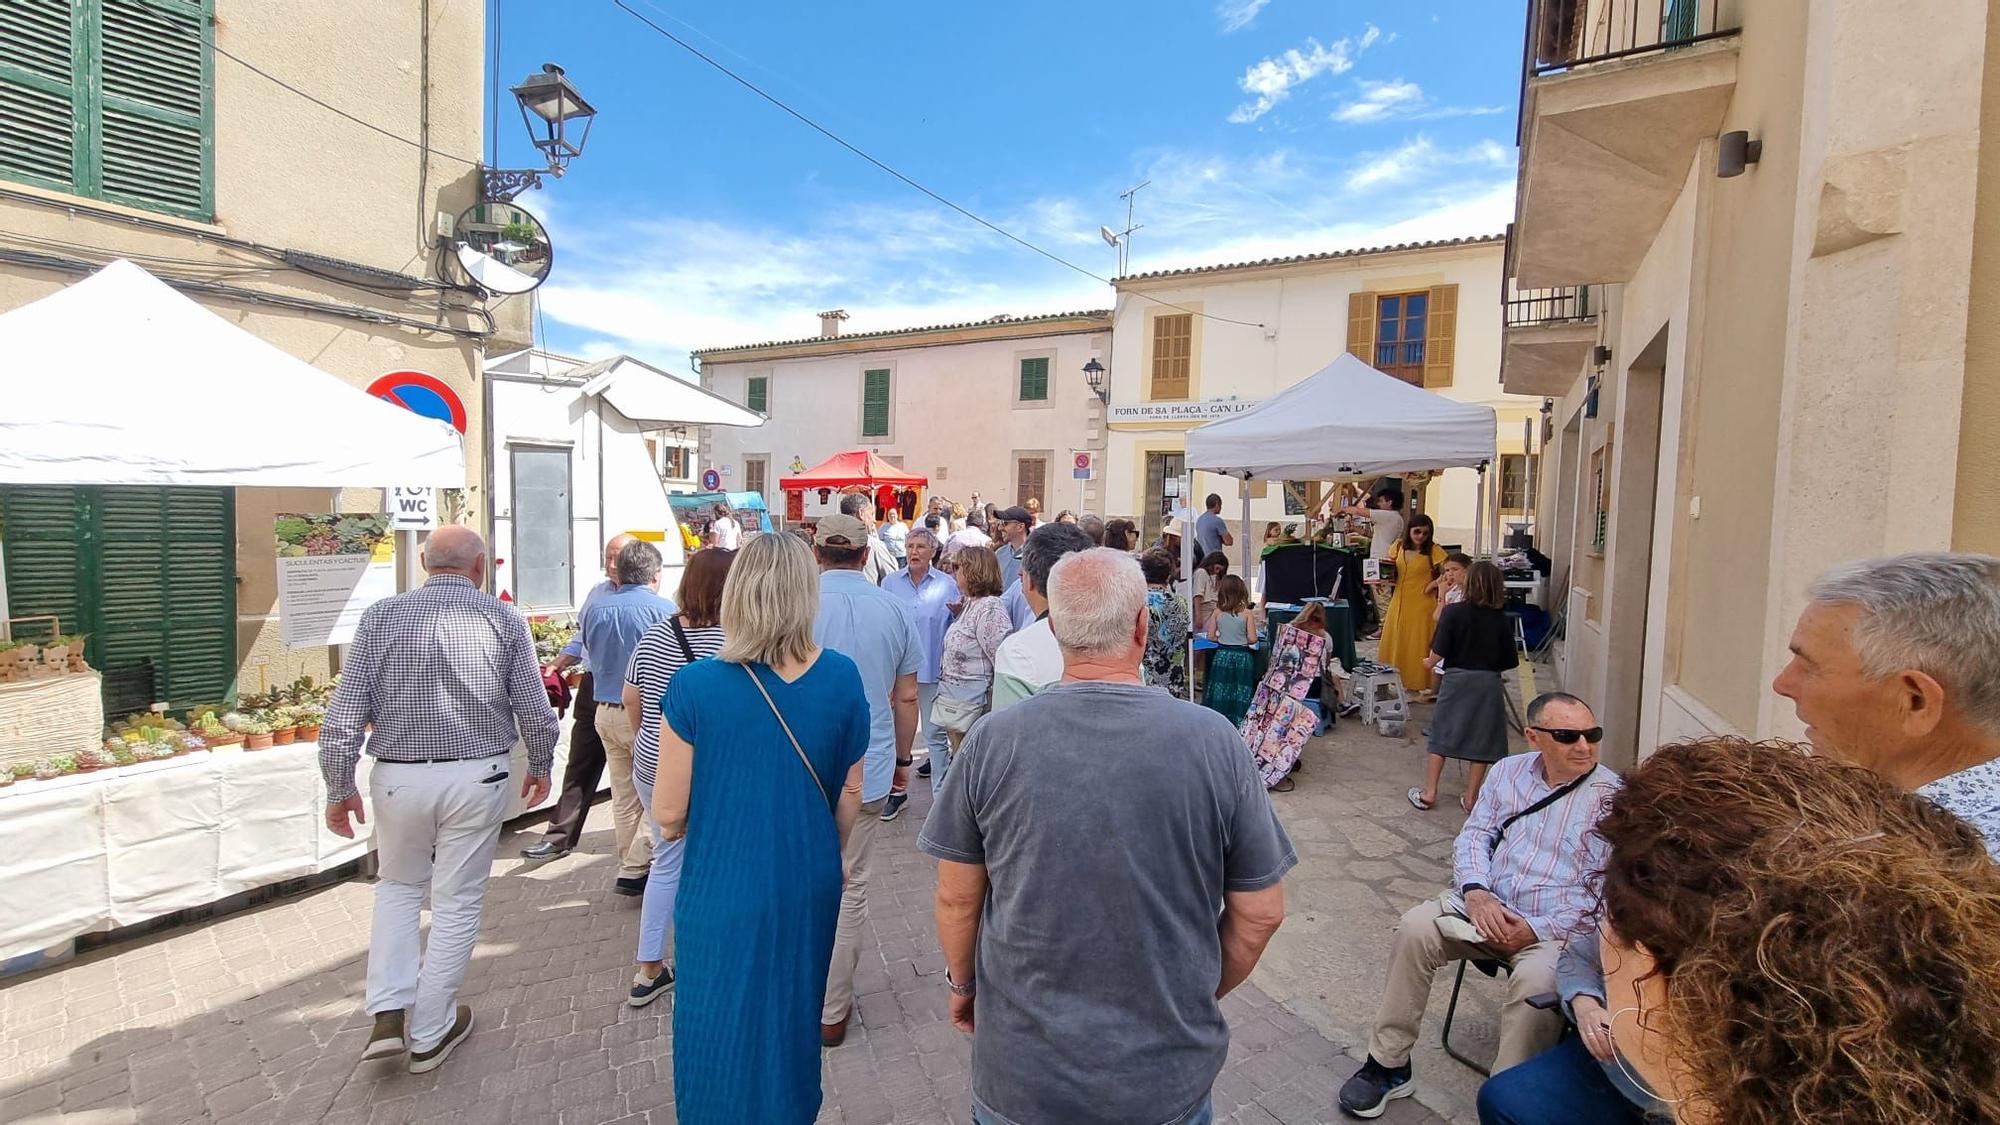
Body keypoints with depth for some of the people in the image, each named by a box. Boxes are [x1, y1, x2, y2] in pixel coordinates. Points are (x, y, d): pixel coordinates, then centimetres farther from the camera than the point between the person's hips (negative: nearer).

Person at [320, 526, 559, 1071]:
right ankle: (430, 1032, 25)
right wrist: (540, 766, 12)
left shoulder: (380, 617, -3)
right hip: (477, 779, -1)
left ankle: (388, 1014, 19)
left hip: (399, 778, 2)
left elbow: (344, 715, -4)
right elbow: (534, 709, -4)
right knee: (457, 903, 12)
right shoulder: (503, 618, -6)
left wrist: (340, 788, 7)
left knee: (398, 887, 25)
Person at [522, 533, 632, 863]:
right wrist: (556, 665, 11)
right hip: (592, 687, 6)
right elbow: (581, 639, 21)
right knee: (579, 765, 11)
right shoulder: (597, 592, 12)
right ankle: (560, 837, 19)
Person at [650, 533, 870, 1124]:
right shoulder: (842, 678, -13)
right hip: (810, 886, 3)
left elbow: (668, 814, -13)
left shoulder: (695, 685, -20)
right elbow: (850, 794, -2)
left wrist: (672, 823, 10)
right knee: (794, 1018, 27)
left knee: (720, 1029, 22)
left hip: (722, 887, -3)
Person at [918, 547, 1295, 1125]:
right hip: (1170, 1076, 0)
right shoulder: (1213, 741, -17)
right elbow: (1261, 912, -7)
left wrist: (961, 982, 13)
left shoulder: (991, 741, -17)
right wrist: (1202, 994, 10)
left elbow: (957, 897, -6)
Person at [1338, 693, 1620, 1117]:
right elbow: (1473, 837, 8)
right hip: (1487, 905, 3)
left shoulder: (1614, 797, -4)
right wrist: (1476, 892, -12)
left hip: (1558, 928, -3)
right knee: (1415, 927, -20)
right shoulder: (1509, 771, 8)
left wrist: (1536, 930, -17)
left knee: (1536, 978, -34)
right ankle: (1388, 1065, -5)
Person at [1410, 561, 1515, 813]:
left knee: (1442, 735, 9)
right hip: (1489, 684, 2)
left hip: (1457, 679, -2)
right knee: (1482, 741, 11)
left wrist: (1430, 663, 9)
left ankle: (1428, 793, 12)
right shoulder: (1502, 620, -2)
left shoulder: (1453, 612, -10)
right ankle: (1470, 797, 16)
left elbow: (1438, 653, -12)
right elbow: (1509, 662, 2)